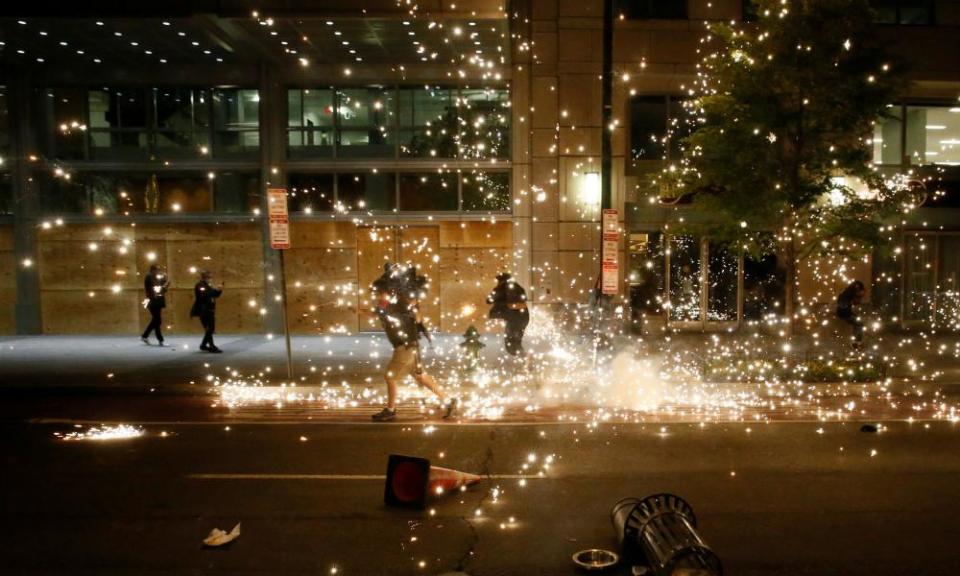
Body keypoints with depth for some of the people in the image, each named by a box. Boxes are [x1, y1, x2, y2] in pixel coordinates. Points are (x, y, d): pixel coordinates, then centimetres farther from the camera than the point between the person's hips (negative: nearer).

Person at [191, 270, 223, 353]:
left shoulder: (208, 286, 19)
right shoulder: (200, 285, -11)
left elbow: (215, 295, 20)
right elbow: (203, 295, -29)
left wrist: (219, 290, 1)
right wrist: (215, 290, -28)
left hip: (209, 311, 10)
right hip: (204, 311, -10)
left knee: (210, 329, 14)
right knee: (210, 329, -14)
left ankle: (203, 345, 24)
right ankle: (212, 346, -14)